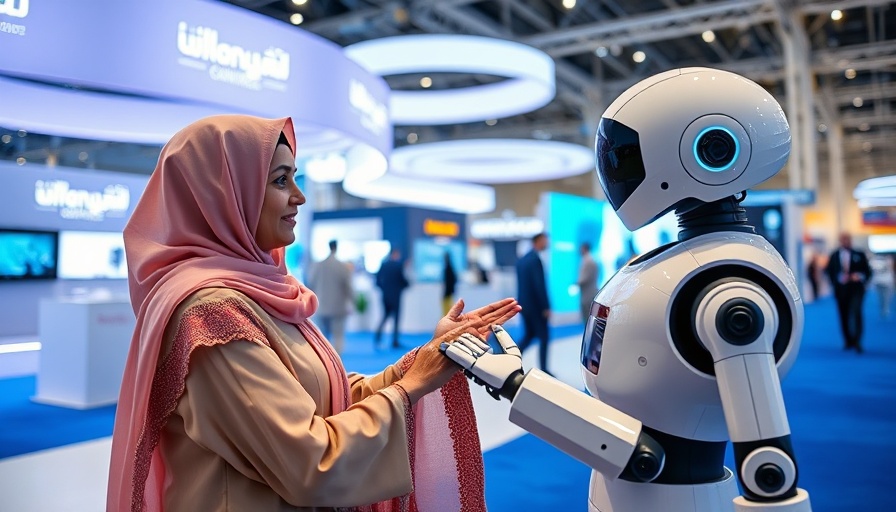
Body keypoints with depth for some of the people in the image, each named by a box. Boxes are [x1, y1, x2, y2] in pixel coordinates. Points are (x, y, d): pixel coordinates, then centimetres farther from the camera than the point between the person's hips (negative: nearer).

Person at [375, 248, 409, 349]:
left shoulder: (383, 265, 5)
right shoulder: (399, 265, -10)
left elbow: (378, 280, 4)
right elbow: (402, 279, -13)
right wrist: (406, 284, 7)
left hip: (385, 295, 5)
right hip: (395, 295, -5)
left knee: (385, 316, 16)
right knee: (396, 317, 4)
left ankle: (377, 337, -1)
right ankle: (395, 342, 7)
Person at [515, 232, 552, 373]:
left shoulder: (521, 260, 10)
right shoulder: (535, 259, -17)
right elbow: (539, 285, -21)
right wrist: (546, 307, -17)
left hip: (524, 304, 8)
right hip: (535, 306, -8)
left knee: (528, 335, 17)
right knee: (543, 337, 3)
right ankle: (543, 370, 7)